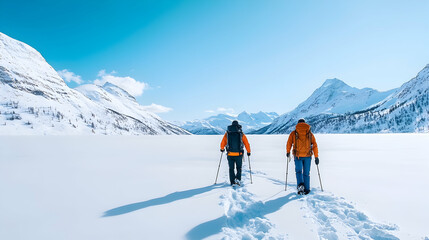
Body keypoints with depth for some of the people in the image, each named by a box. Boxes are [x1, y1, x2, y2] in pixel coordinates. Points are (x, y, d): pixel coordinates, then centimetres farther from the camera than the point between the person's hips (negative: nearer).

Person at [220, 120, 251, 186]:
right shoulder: (241, 134, 1)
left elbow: (222, 143, 6)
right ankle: (238, 179, 1)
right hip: (239, 154, 0)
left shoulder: (227, 134, 3)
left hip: (230, 154, 1)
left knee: (231, 168, 15)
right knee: (239, 168, 18)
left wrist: (222, 149, 26)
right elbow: (247, 144, 3)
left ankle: (232, 182, 12)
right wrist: (248, 152, 17)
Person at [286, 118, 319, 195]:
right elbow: (314, 145, 3)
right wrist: (316, 157, 7)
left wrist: (288, 153, 13)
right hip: (307, 156, 1)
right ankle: (306, 189, 17)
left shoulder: (293, 133, 2)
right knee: (306, 173, 13)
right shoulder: (310, 133, 5)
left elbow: (289, 143, -1)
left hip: (297, 156, -1)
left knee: (298, 171, 11)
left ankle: (300, 185, -11)